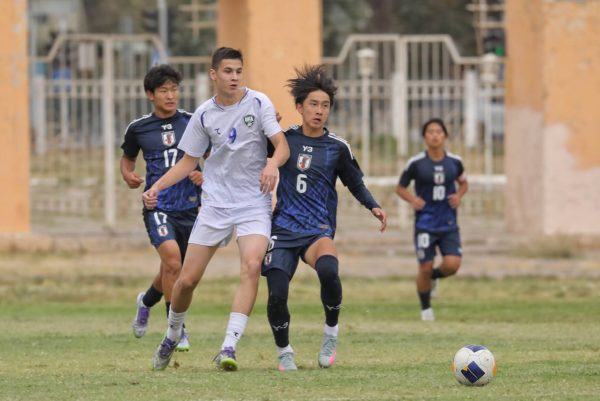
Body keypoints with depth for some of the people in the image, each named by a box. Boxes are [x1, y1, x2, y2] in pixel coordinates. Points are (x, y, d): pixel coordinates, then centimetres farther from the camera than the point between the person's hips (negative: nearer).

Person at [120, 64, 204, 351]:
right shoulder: (138, 129, 2)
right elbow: (127, 159, 19)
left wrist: (205, 174, -8)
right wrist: (128, 176, -3)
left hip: (189, 206, 2)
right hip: (158, 206, -2)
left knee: (172, 274, 13)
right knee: (172, 259, -25)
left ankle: (146, 301, 48)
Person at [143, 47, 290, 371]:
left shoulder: (258, 103, -5)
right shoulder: (204, 115, 1)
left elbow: (282, 146, -11)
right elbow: (188, 161, 11)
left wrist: (273, 164, -33)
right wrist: (157, 187, -2)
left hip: (254, 203, -2)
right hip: (215, 202, 2)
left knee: (251, 265, -26)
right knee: (187, 279, 1)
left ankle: (228, 348, -27)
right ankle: (172, 337, 29)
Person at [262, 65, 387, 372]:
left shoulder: (337, 148, 4)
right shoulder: (284, 139, 6)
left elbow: (356, 184, 14)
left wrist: (374, 207, -3)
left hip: (318, 230, -2)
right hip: (283, 228, 2)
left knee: (328, 269, -34)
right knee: (277, 294, -14)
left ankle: (331, 330, -9)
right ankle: (284, 352, 13)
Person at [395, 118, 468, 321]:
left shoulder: (454, 162, 0)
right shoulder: (416, 163, -6)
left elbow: (463, 183, 18)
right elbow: (400, 188, 4)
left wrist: (459, 195, -3)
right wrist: (412, 199, -15)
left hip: (448, 224, 2)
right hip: (425, 224, -2)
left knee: (452, 264, -13)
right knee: (425, 268, -3)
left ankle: (434, 276, 23)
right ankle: (425, 309, 19)